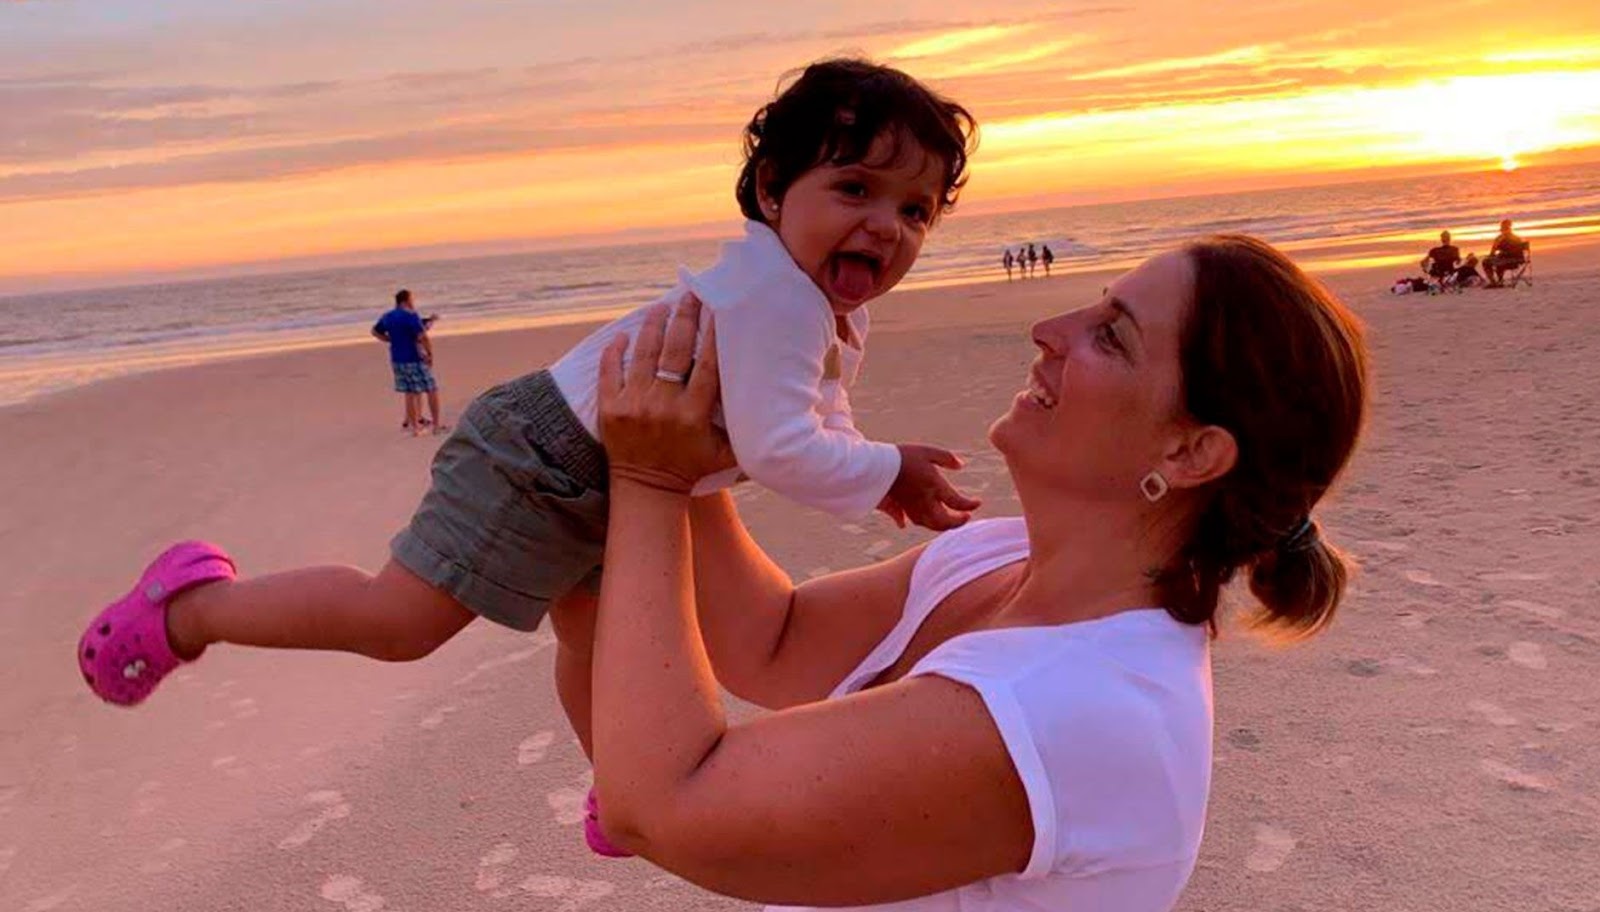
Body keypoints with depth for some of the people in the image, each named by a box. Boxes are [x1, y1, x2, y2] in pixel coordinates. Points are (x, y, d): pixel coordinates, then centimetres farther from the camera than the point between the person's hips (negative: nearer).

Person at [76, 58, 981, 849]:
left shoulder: (842, 314, 5)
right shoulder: (772, 288, -28)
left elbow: (818, 424, 18)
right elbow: (776, 449, -33)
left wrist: (884, 474, 6)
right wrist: (888, 472, -22)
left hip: (616, 487, 10)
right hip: (548, 456, -10)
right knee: (399, 621, -9)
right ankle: (193, 606, 13)